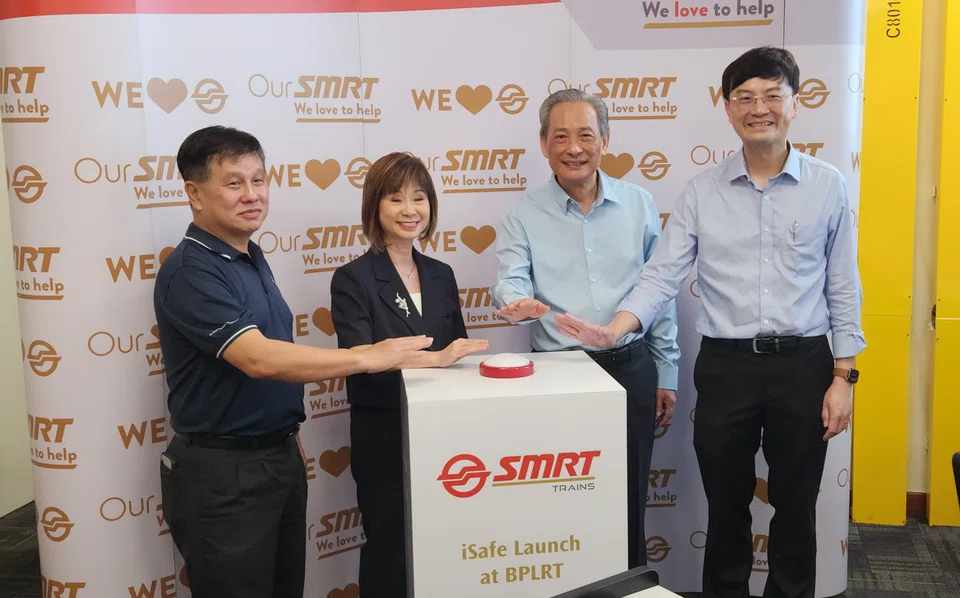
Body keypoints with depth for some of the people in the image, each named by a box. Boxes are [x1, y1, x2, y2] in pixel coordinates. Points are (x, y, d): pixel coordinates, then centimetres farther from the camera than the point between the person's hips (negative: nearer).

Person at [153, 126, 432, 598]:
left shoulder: (251, 258, 10)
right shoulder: (189, 272, -19)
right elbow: (260, 359, -30)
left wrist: (289, 436, 17)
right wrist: (368, 357, -27)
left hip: (279, 456, 8)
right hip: (221, 471, -8)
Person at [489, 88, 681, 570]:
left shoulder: (639, 204, 4)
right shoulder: (523, 215, -1)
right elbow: (509, 282, -13)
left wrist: (666, 374, 8)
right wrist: (518, 302, -38)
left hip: (631, 369, 2)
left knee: (629, 502, 11)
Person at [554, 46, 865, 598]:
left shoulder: (828, 186, 0)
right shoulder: (702, 191, 1)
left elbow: (843, 288, 2)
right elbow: (663, 275, -5)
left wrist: (844, 376, -1)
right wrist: (615, 330, -22)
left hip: (803, 365, 0)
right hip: (726, 366, 1)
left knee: (796, 507, 13)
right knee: (726, 507, 14)